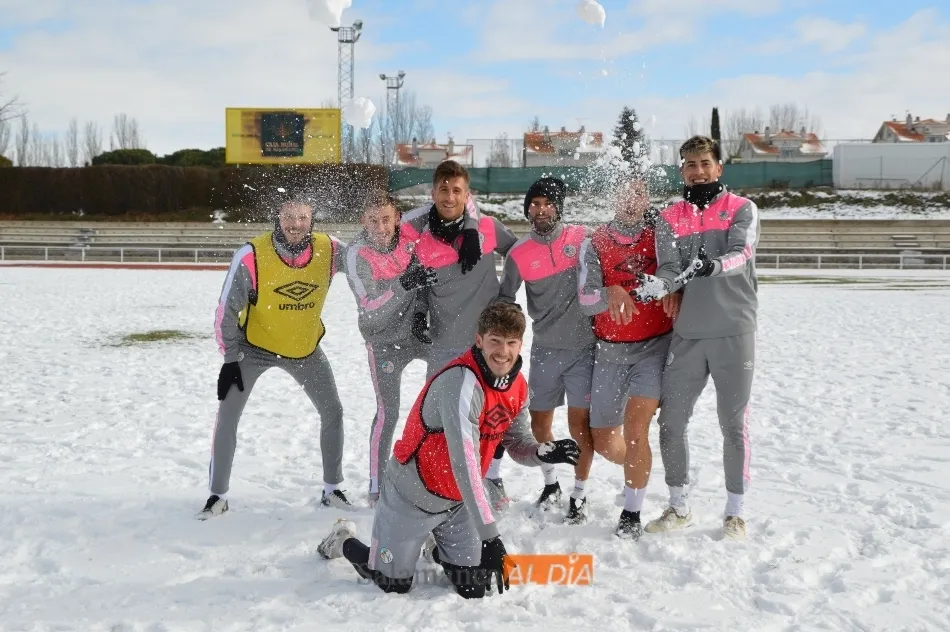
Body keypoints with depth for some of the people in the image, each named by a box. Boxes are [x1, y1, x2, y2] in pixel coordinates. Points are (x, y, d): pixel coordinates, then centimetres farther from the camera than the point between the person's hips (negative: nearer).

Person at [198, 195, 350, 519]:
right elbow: (227, 309, -18)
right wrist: (231, 358, -17)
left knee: (333, 412, 4)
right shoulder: (252, 255, -26)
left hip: (306, 347, 3)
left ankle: (332, 489, 22)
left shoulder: (329, 250, -19)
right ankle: (217, 496, 8)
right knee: (227, 415, -8)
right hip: (255, 345, -2)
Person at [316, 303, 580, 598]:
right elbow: (465, 465, -37)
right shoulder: (461, 382, -33)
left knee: (474, 587, 3)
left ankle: (436, 549, 35)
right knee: (394, 584, 6)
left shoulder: (517, 386, -6)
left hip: (457, 501, 7)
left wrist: (544, 452, -22)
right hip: (413, 494, -6)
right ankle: (342, 542, 34)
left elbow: (518, 444, 3)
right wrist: (488, 535, -38)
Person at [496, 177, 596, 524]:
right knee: (539, 423, 10)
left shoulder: (582, 237, -4)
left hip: (583, 346, -2)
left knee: (580, 424, -3)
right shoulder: (519, 253, -1)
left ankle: (579, 494, 16)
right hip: (544, 349, 2)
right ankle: (550, 484, 35)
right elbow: (505, 299, 9)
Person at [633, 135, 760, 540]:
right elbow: (670, 269, -2)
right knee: (671, 422, 5)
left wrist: (713, 265, -36)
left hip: (735, 331, -3)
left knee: (734, 424, 4)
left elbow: (742, 253, -15)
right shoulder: (669, 219, 10)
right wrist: (655, 285, -25)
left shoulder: (742, 209, 3)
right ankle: (679, 507, 22)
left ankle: (735, 511, 18)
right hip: (686, 334, 3)